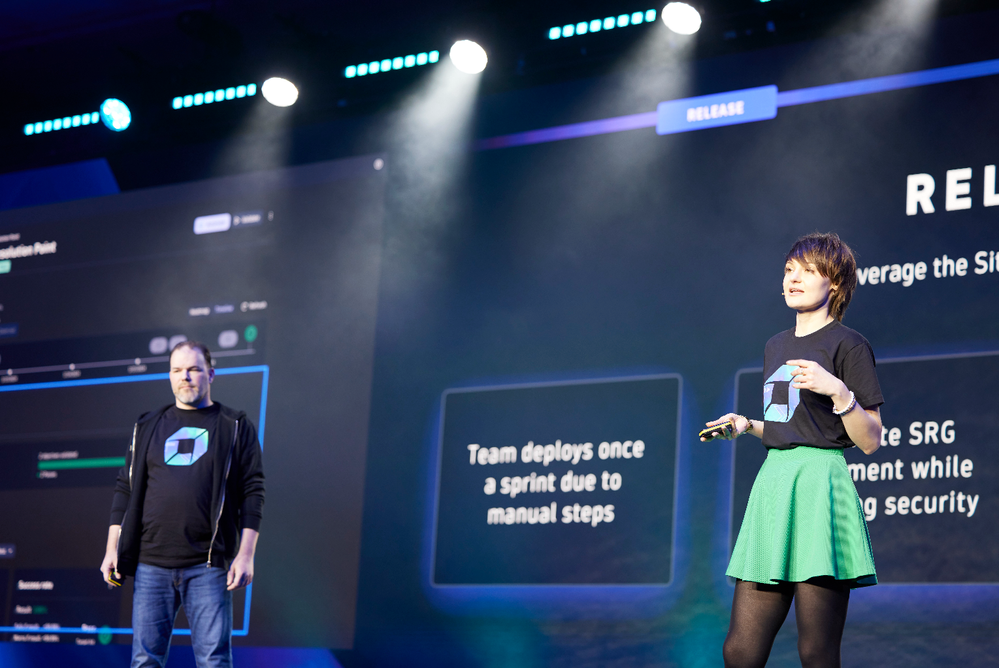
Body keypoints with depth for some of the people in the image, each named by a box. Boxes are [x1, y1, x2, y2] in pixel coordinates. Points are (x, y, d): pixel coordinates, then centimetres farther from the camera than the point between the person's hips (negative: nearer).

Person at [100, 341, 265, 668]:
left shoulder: (235, 427, 8)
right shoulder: (148, 428, 16)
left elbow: (252, 492, 2)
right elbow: (125, 490, 16)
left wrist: (246, 554, -7)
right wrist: (112, 549, 8)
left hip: (207, 566, -3)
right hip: (151, 564, 3)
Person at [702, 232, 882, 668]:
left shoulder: (848, 345, -2)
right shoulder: (776, 346, 20)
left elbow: (870, 441, -6)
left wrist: (838, 390, -19)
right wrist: (746, 425, 12)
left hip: (820, 486, -7)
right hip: (772, 484, 7)